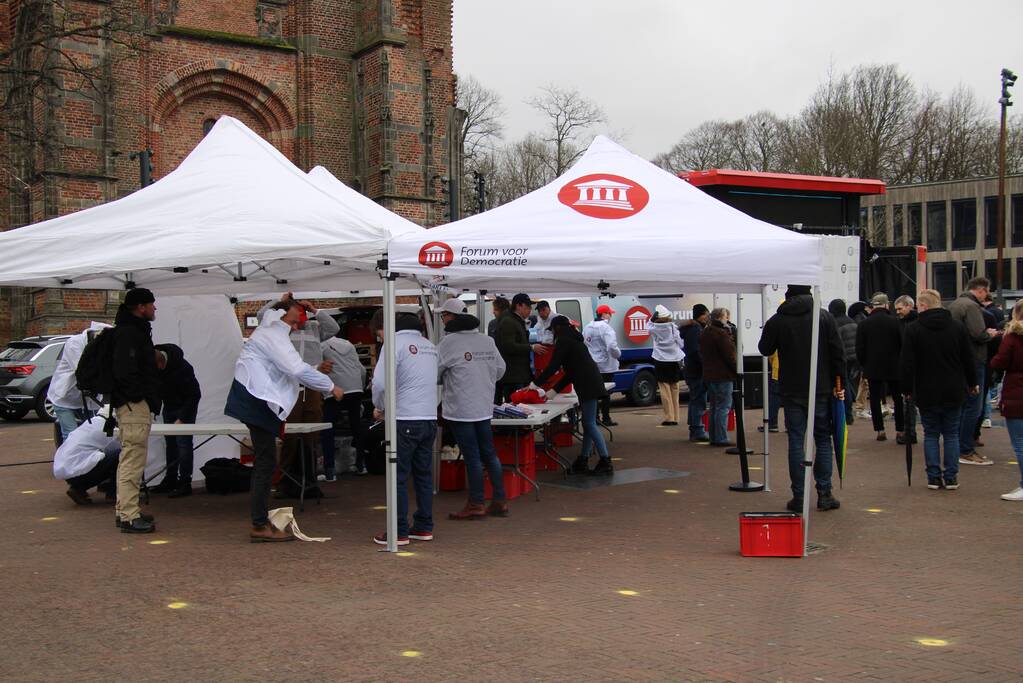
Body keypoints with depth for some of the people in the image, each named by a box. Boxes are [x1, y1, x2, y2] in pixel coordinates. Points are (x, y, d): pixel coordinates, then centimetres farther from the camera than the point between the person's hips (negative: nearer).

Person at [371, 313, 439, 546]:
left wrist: (378, 407, 2)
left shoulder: (395, 343, -6)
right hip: (430, 419, 7)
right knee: (424, 474, 14)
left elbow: (381, 381, -16)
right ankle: (424, 527, 19)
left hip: (405, 420, -6)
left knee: (399, 477, 1)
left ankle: (398, 532, 4)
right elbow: (433, 380, 15)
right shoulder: (430, 346, 15)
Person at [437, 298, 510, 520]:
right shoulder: (487, 341, 6)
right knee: (489, 454, 13)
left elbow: (433, 371, -11)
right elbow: (500, 368, 12)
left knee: (472, 457, 0)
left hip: (460, 409, -6)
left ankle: (476, 504, 9)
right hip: (484, 408, 6)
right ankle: (500, 501, 17)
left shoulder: (449, 342, -13)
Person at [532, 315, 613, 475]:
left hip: (588, 385, -10)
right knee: (588, 423, 11)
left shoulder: (563, 341, -5)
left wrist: (535, 384, -4)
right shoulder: (574, 340, 25)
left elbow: (553, 366, -11)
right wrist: (554, 390, 20)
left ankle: (606, 462, -11)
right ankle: (582, 462, 15)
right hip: (591, 383, 10)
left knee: (590, 424, -9)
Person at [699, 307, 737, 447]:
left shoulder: (704, 334, 15)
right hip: (723, 376, -9)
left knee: (714, 408, 14)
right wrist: (737, 370, -7)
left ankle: (714, 438, 16)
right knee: (723, 407, -6)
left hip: (709, 376, 9)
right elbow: (729, 356, -16)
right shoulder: (721, 334, -15)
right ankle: (721, 439, -8)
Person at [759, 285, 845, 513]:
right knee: (823, 439, 10)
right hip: (821, 391, 1)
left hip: (792, 391, -1)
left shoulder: (777, 321, -4)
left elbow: (765, 349, 9)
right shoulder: (824, 317, -2)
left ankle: (799, 497, 3)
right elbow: (837, 353, -2)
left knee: (796, 442, 3)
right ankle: (824, 493, 8)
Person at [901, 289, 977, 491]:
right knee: (951, 434, 9)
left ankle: (934, 477, 6)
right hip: (954, 392, 2)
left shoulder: (913, 329, -8)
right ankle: (951, 477, 8)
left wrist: (907, 389, 2)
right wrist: (972, 383, 18)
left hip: (926, 393, -2)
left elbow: (906, 363, -8)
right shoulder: (957, 327, 0)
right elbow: (968, 359, 6)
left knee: (931, 434, 7)